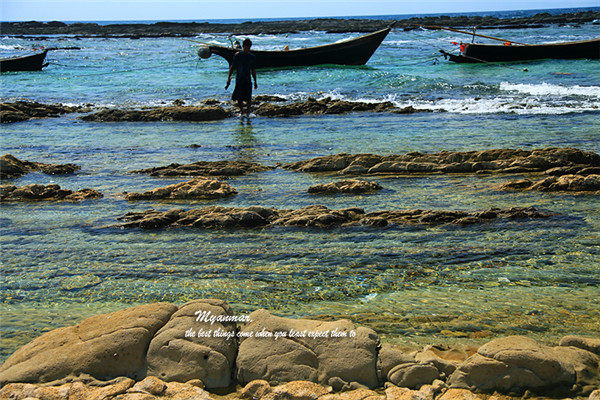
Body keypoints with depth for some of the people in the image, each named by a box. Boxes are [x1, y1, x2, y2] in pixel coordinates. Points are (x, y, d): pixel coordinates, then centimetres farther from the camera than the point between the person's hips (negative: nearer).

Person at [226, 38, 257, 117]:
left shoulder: (252, 57, 7)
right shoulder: (238, 55, 0)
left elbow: (253, 70, 14)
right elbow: (232, 67, 3)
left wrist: (255, 82, 14)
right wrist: (229, 77, -5)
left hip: (248, 80, 1)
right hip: (239, 80, -1)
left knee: (248, 99, -6)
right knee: (239, 99, 3)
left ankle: (248, 112, 12)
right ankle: (241, 111, 26)